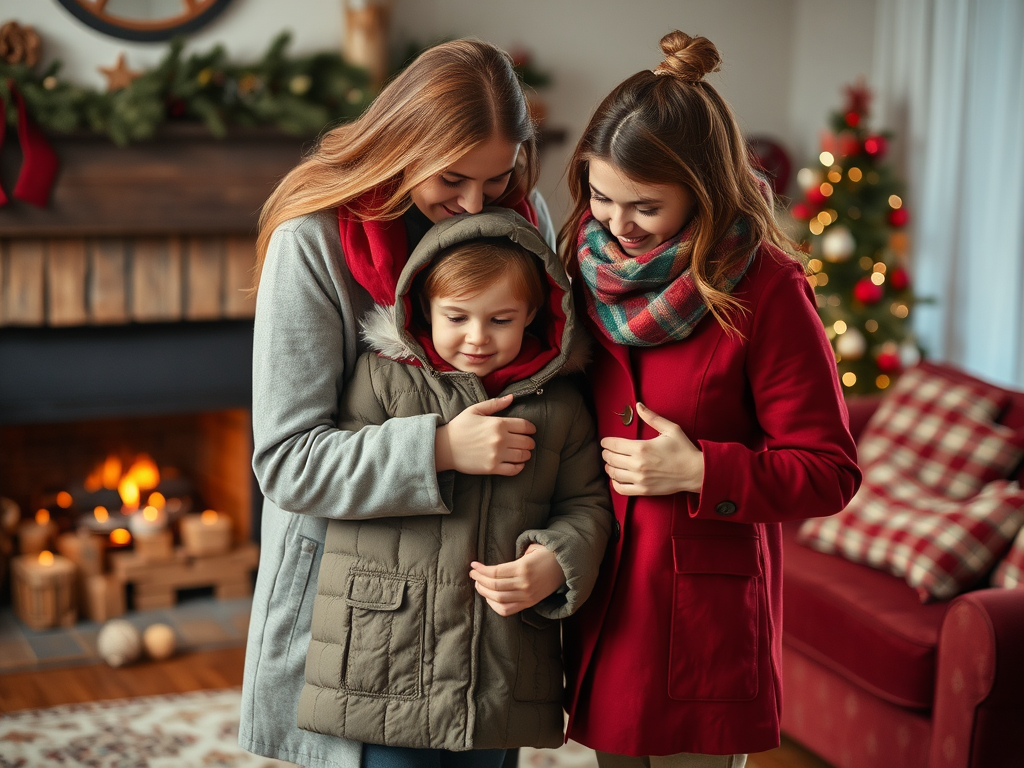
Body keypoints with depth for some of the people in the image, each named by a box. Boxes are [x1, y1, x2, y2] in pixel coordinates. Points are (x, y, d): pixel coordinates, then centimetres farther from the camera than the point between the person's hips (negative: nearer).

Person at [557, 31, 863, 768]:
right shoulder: (587, 260, 1)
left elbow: (829, 472, -9)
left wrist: (698, 469, -18)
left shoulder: (764, 291, -13)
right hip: (602, 601, 5)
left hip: (704, 611, -5)